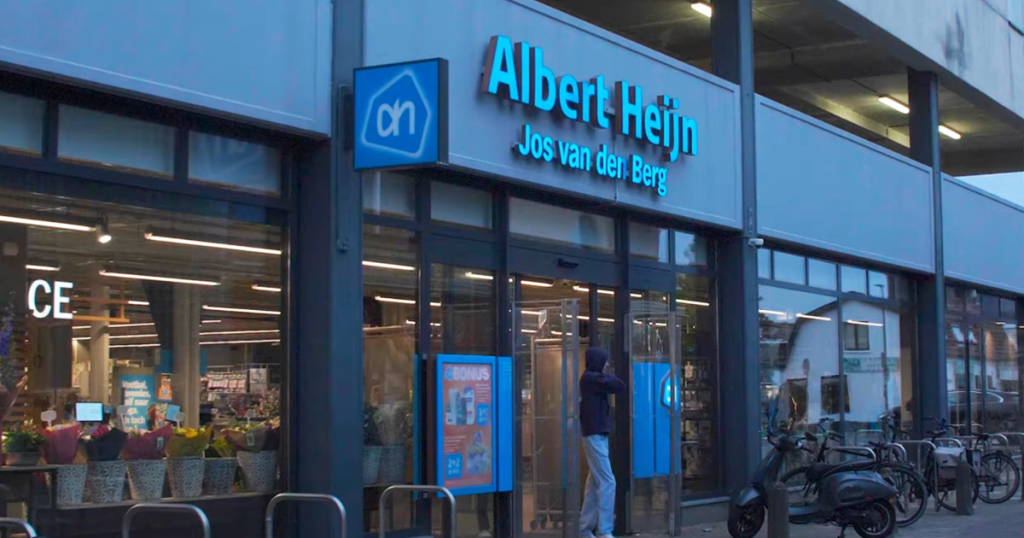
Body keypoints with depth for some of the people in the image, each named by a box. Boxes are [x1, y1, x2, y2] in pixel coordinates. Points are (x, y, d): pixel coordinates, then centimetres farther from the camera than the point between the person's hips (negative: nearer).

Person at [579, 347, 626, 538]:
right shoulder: (591, 378, -13)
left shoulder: (591, 379, 18)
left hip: (596, 435, 10)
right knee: (607, 482, -12)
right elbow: (620, 386, -12)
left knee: (595, 483, 11)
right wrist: (608, 376, 3)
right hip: (595, 435, -10)